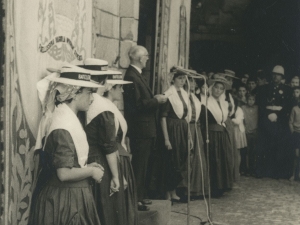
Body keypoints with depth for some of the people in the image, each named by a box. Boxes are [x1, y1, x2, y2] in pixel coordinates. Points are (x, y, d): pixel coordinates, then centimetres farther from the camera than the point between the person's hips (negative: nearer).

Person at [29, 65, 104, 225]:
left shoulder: (66, 118, 8)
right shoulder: (63, 127, -20)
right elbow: (65, 174, -25)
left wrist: (87, 167, 9)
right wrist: (92, 171, -11)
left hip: (72, 196, 9)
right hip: (66, 201, -9)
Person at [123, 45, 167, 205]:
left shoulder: (137, 75, 16)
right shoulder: (131, 76, -17)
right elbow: (137, 104, -23)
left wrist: (155, 99, 6)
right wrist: (156, 100, -15)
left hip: (145, 128, 11)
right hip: (140, 128, -11)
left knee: (142, 164, 16)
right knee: (139, 164, -4)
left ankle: (141, 195, 26)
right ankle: (135, 197, 5)